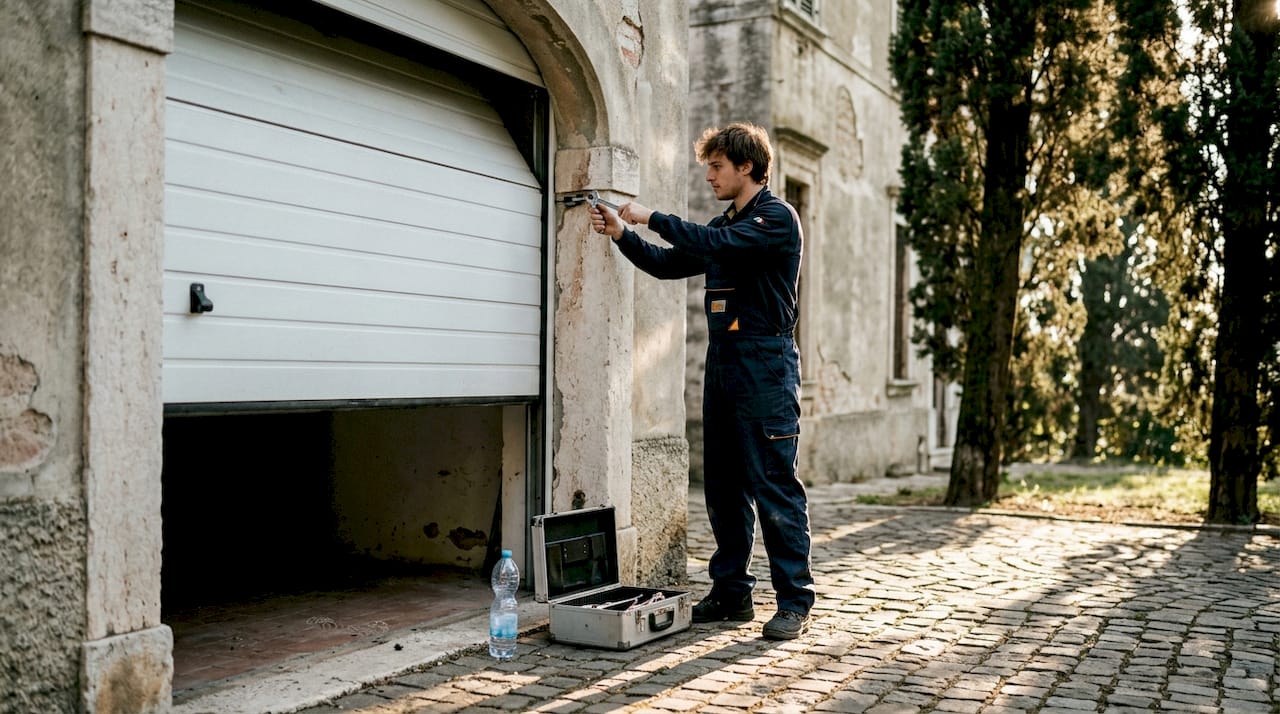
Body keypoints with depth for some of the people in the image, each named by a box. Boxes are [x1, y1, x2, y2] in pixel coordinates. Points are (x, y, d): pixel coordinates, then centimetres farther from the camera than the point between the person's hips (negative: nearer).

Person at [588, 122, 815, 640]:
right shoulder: (723, 225, 21)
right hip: (722, 362, 8)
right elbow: (669, 264, 21)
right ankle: (731, 593, 18)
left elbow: (717, 245, -22)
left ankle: (795, 602, -1)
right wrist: (622, 234, 9)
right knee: (722, 487, 9)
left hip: (765, 364, -8)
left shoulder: (778, 218, -6)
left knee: (775, 489, -7)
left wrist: (652, 219, -14)